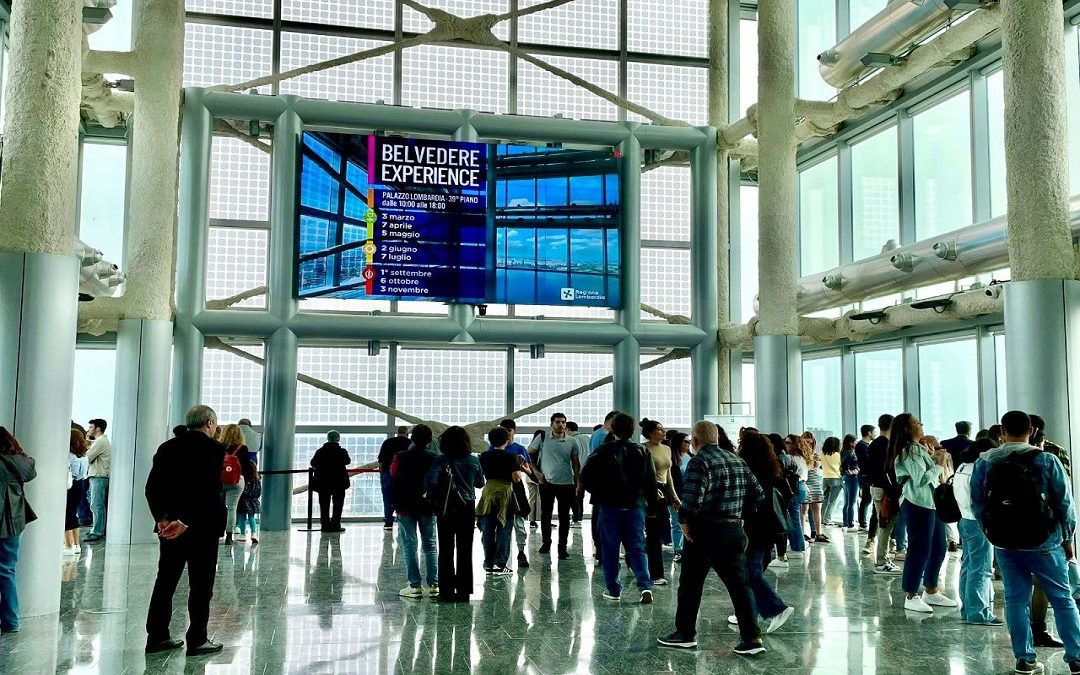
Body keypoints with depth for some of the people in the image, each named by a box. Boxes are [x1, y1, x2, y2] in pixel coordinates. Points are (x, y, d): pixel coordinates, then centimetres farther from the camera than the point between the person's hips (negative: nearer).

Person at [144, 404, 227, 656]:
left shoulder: (167, 448, 6)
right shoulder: (214, 449, -11)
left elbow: (152, 487, -1)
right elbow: (210, 491, -21)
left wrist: (162, 518, -9)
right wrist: (186, 523, -20)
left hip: (169, 526, 5)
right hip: (203, 528, -5)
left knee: (165, 581, 14)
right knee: (201, 584, 4)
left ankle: (157, 637, 19)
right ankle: (197, 640, 8)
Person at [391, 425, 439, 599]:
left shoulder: (401, 457, -10)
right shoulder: (436, 458, -6)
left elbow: (392, 474, 9)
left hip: (406, 507, -2)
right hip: (428, 507, 2)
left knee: (409, 546, 4)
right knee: (430, 546, 10)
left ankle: (415, 586, 2)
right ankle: (434, 585, 9)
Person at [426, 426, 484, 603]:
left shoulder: (441, 461, -11)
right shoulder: (474, 461, -3)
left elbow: (431, 482, -22)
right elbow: (480, 483, 9)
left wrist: (436, 498, -5)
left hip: (446, 510, -2)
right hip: (468, 509, 2)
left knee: (446, 550, 7)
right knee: (465, 550, 10)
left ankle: (447, 591, 8)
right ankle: (463, 591, 13)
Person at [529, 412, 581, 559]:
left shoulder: (571, 442, 5)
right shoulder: (542, 439, 1)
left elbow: (576, 464, 9)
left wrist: (577, 484, 4)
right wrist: (536, 472, -5)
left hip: (566, 484, 1)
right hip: (547, 483, 0)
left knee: (564, 516, 3)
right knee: (545, 514, 9)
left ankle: (562, 547, 10)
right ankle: (546, 542, 25)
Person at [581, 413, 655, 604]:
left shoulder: (604, 450, -6)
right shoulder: (642, 452, 3)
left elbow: (586, 476, -7)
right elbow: (651, 482, 4)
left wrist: (598, 493, 8)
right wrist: (651, 506, 9)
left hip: (609, 506, -2)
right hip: (635, 507, 2)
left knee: (610, 549, 7)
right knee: (637, 548, 7)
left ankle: (613, 590, 11)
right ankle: (645, 586, -8)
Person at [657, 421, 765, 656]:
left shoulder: (699, 462, -14)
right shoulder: (736, 460, 10)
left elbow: (692, 498, -26)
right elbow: (757, 494, 12)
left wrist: (684, 521, -11)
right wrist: (741, 515, 16)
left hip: (705, 531, -7)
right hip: (734, 531, 7)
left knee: (690, 584, 8)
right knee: (739, 583, 8)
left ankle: (686, 634, 18)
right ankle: (752, 637, 3)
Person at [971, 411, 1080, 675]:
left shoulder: (984, 462, 0)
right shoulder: (1047, 460, -8)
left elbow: (977, 504, 3)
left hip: (1004, 543, 2)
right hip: (1044, 542, -2)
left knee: (1016, 599, 9)